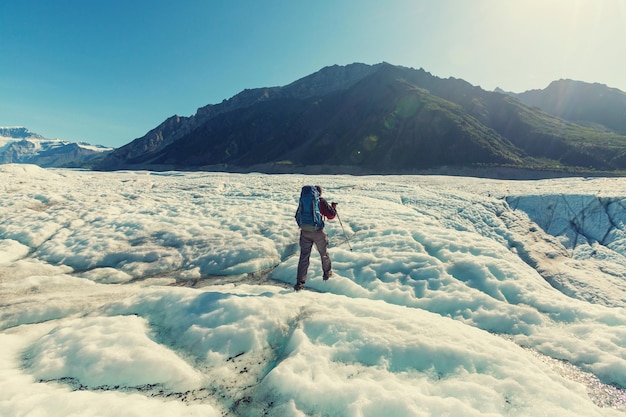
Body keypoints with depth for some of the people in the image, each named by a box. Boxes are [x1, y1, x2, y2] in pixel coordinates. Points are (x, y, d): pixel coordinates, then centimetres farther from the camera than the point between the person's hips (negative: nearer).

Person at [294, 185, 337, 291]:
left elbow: (297, 216, 15)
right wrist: (334, 207, 14)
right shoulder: (321, 201, -5)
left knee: (304, 256, 4)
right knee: (324, 253, 19)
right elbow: (331, 215, -4)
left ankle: (300, 282, 1)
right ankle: (327, 272, 37)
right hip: (318, 232, -3)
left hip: (305, 232, 3)